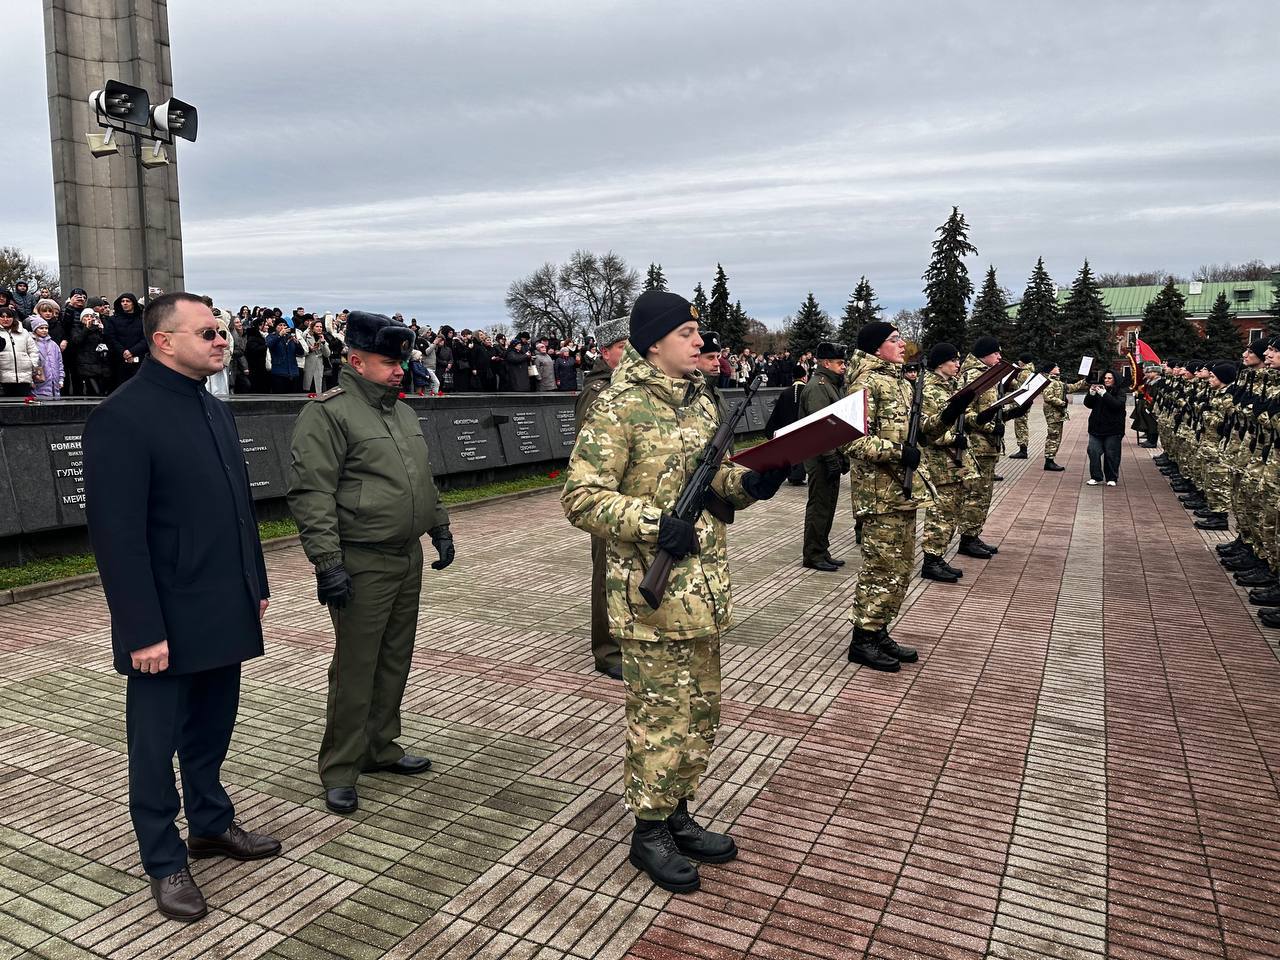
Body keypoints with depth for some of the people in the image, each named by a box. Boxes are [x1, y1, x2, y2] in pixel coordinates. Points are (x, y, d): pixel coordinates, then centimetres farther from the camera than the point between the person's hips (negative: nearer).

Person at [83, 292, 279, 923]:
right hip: (167, 624, -7)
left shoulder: (215, 411, 11)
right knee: (157, 745, 10)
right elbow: (118, 535, -18)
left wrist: (255, 586, 15)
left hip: (224, 614, 7)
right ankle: (165, 861, 26)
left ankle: (212, 824, 38)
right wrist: (143, 630, -19)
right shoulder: (121, 418, -15)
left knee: (211, 731, 20)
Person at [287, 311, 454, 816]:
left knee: (395, 661, 16)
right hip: (361, 565, -8)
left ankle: (381, 747, 31)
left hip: (408, 559, 8)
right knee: (355, 669, 0)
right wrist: (327, 563, -22)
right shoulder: (327, 414, -12)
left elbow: (425, 479, 25)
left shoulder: (403, 413, 15)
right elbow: (311, 495, -18)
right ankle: (340, 771, 13)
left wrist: (440, 529, 21)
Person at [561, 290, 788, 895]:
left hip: (704, 590, 8)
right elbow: (580, 496, -16)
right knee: (662, 717, 3)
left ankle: (677, 815, 36)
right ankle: (649, 833, 23)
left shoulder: (699, 399, 11)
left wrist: (747, 484, -1)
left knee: (701, 711, 18)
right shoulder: (619, 408, -14)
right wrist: (653, 522, -26)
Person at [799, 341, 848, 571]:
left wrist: (843, 456, 20)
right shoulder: (817, 387, -15)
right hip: (820, 457, -10)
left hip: (831, 456, 10)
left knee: (828, 504, 14)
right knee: (819, 505, -4)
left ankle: (822, 552, 22)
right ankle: (813, 555, 3)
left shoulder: (833, 385, 19)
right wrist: (831, 457, -24)